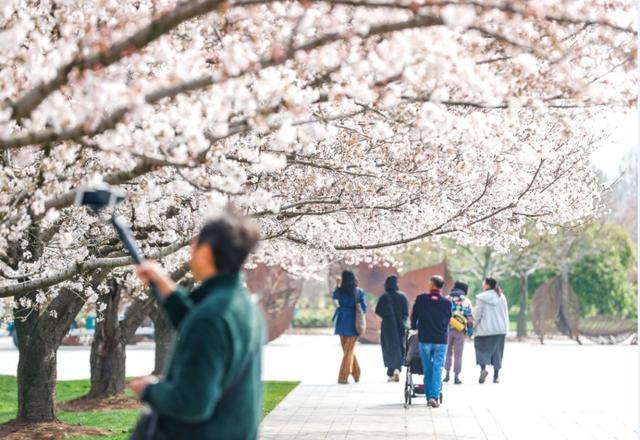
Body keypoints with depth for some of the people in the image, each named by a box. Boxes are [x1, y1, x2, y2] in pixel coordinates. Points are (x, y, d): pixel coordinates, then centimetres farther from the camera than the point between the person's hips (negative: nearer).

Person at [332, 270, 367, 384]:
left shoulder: (340, 291, -4)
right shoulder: (359, 292, -7)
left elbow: (334, 297, 18)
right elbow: (364, 308, -5)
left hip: (342, 323, 1)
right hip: (353, 324, -1)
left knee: (348, 350, 15)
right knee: (349, 350, 4)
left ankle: (356, 374, 19)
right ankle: (343, 377, 0)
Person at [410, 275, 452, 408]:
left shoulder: (421, 299, -4)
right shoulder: (447, 302, -1)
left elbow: (414, 316, 6)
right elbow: (448, 320, 10)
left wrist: (414, 327, 26)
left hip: (425, 338, 0)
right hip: (441, 340, 0)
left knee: (427, 369, 10)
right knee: (438, 368, 0)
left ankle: (429, 397, 14)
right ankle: (434, 396, -12)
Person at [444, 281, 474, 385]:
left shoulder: (447, 300, 4)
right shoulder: (466, 301, 4)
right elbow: (470, 317, 1)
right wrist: (470, 329, 10)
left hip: (447, 329, 1)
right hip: (460, 330, -1)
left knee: (448, 352, 14)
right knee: (458, 354, 5)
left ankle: (447, 374, 9)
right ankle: (456, 377, 3)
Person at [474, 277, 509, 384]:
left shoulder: (481, 298, -7)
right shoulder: (501, 297, 6)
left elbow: (478, 315, -6)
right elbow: (506, 314, 9)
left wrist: (476, 326, 6)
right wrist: (506, 327, 15)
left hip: (485, 329, -4)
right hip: (500, 329, 4)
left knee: (481, 347, 6)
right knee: (497, 351, 10)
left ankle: (483, 368, -16)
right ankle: (496, 376, 9)